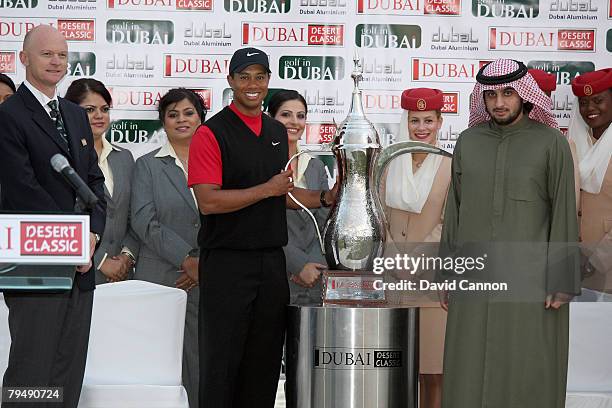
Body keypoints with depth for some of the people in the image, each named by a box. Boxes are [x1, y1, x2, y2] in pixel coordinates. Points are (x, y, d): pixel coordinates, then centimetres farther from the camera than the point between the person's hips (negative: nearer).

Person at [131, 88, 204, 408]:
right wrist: (186, 259, -11)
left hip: (210, 281, 1)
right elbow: (144, 221, -4)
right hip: (161, 279, -1)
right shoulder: (147, 165, 8)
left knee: (204, 364, -3)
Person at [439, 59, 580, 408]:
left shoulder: (551, 143, -4)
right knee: (470, 374, 3)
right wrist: (446, 276, 8)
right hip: (475, 275, 3)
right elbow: (455, 210, 10)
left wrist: (562, 281, -11)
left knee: (528, 375, -2)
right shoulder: (468, 142, 7)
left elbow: (564, 212, -6)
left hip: (530, 276, -3)